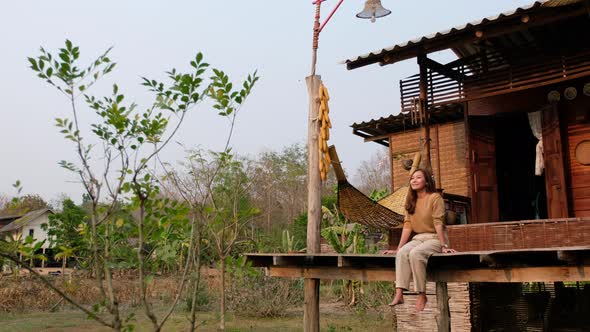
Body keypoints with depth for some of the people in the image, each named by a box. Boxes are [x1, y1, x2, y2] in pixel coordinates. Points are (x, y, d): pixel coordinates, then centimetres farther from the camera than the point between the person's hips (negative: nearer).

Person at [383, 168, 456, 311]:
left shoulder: (435, 198, -6)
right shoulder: (411, 200, 13)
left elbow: (438, 223, -16)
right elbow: (407, 225, 6)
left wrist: (444, 246, -23)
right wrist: (398, 248, -1)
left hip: (434, 238, -5)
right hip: (418, 238, 5)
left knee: (415, 253, -33)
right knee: (402, 253, -26)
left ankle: (422, 295, -24)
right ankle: (399, 294, -34)